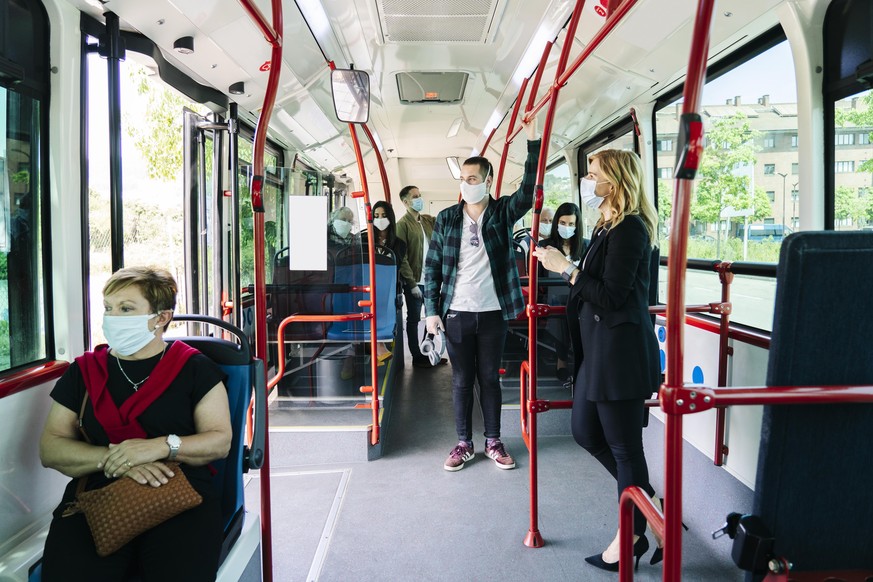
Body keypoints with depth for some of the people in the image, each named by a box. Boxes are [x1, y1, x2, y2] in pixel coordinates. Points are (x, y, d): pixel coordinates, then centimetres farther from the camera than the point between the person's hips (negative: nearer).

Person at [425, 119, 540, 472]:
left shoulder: (503, 212, 1)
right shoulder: (446, 218, 2)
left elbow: (529, 191, -18)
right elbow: (432, 267, 3)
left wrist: (533, 141, -25)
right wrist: (432, 310, -3)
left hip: (493, 312, 0)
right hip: (456, 313, 1)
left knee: (490, 378, 11)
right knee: (461, 380, 9)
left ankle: (493, 442, 24)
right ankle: (463, 444, 23)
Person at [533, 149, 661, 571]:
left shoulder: (629, 229, -15)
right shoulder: (607, 226, 14)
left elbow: (611, 295, -21)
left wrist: (567, 269, -15)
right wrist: (563, 266, 13)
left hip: (620, 350, -10)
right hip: (598, 347, 10)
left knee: (624, 445, 3)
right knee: (586, 431, 17)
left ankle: (633, 537, 20)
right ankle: (647, 501, 32)